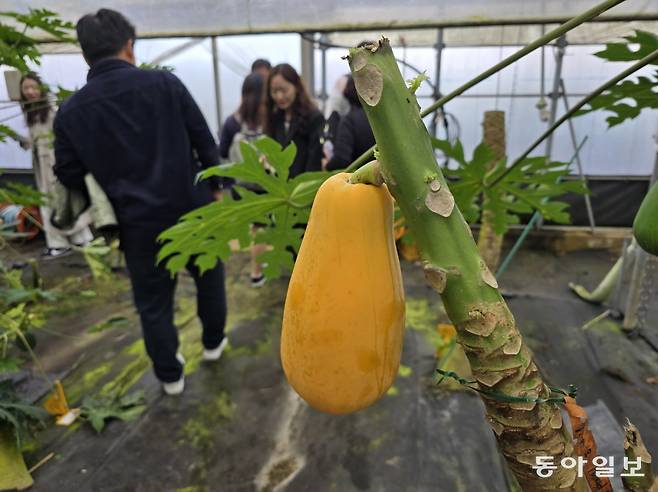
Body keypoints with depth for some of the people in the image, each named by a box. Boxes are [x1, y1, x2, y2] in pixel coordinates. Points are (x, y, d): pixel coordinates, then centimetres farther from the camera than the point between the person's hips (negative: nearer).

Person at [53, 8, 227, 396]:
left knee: (154, 303, 16)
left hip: (139, 223, 1)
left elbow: (69, 176, 4)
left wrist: (108, 209, 18)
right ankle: (213, 342, 42)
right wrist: (214, 187, 9)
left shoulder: (71, 112, -1)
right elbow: (205, 142, -4)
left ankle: (170, 375, 31)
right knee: (209, 277, 24)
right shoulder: (164, 83, -6)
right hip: (193, 208, 0)